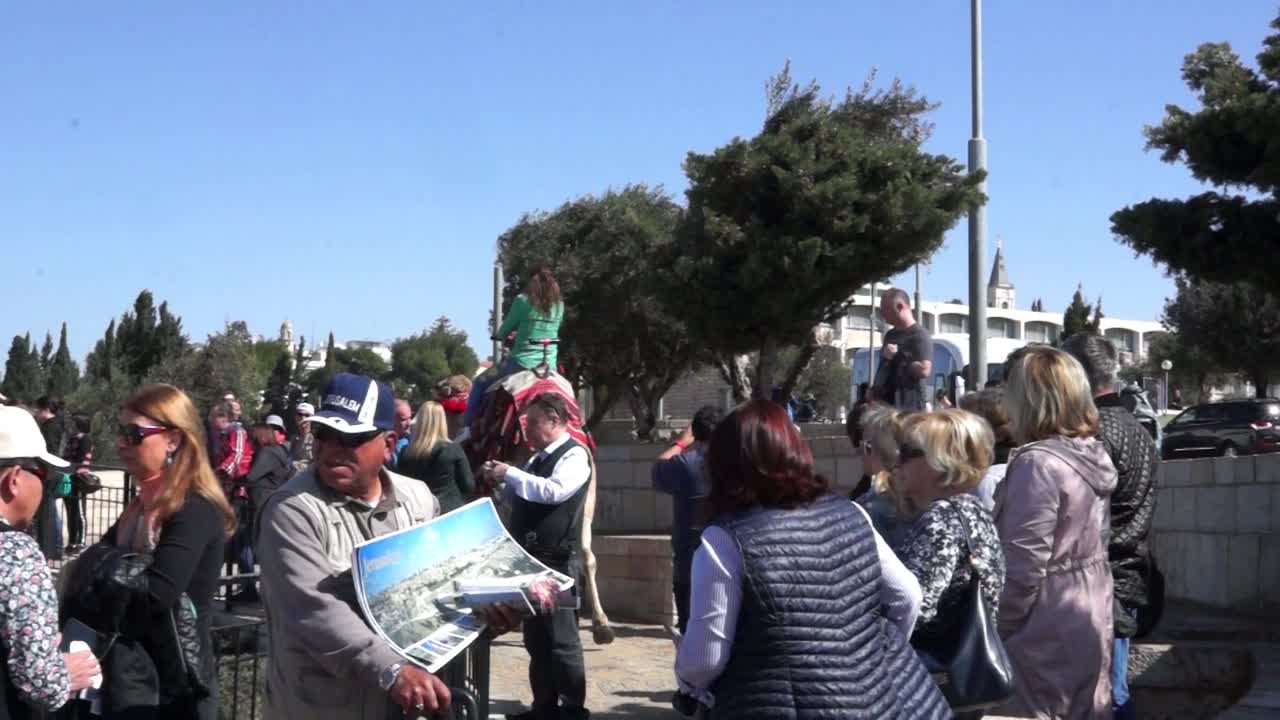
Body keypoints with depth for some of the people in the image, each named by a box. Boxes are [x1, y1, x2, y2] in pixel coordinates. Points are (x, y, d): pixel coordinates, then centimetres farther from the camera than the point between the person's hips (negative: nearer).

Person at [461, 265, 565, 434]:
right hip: (550, 366, 4)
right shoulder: (559, 304, 6)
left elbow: (503, 332, 3)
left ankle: (468, 429, 4)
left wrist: (517, 332, 27)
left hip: (523, 362, -4)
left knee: (480, 384, 13)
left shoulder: (523, 300, -7)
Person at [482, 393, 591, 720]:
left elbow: (554, 491, -26)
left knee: (561, 637, -4)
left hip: (557, 560, -9)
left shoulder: (574, 454, -10)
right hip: (532, 558, 9)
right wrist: (502, 480, 5)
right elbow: (520, 497, 23)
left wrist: (510, 474, -20)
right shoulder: (540, 458, 17)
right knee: (535, 637, 13)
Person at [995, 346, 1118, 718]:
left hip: (1048, 631, -8)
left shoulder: (1038, 463, -21)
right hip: (1092, 619, 8)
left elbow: (1024, 565, -22)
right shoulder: (1094, 455, 5)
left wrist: (997, 630, -11)